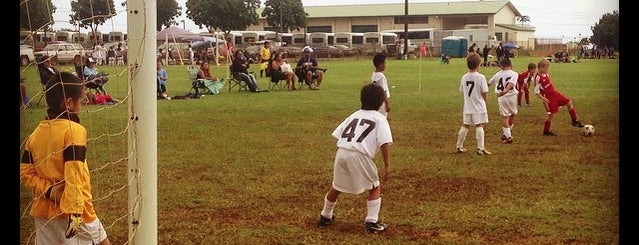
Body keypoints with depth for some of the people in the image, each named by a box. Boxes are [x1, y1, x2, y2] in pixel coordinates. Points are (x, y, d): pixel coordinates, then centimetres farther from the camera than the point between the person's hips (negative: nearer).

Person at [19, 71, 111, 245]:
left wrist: (49, 190, -7)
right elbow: (74, 175, -21)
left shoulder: (36, 134, 6)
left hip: (43, 212, 6)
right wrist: (75, 211, -25)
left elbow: (25, 174, 2)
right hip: (74, 211, -6)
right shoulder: (74, 130, -13)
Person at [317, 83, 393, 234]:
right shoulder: (380, 118, 8)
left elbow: (337, 134, 15)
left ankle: (325, 217, 42)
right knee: (375, 187, 17)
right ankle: (372, 222, 9)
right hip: (360, 155, -5)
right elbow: (384, 143, -6)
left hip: (341, 152, 5)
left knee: (336, 187, 25)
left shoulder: (354, 115, 22)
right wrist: (387, 166, -7)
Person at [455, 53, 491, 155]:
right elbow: (484, 93, -10)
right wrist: (483, 101, 7)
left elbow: (462, 92, 8)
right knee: (479, 126, -3)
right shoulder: (481, 77, -13)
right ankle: (480, 148, -5)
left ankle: (459, 146, 22)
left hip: (467, 107, 5)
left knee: (465, 126, 13)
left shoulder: (464, 77, 2)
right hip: (479, 107, -5)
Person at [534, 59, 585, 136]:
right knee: (551, 114, -2)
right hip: (549, 98, -9)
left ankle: (575, 121, 19)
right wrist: (544, 99, -28)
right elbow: (536, 92, -21)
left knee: (569, 102, 8)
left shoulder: (545, 74, 4)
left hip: (555, 93, 9)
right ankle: (546, 131, 14)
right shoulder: (538, 78, -22)